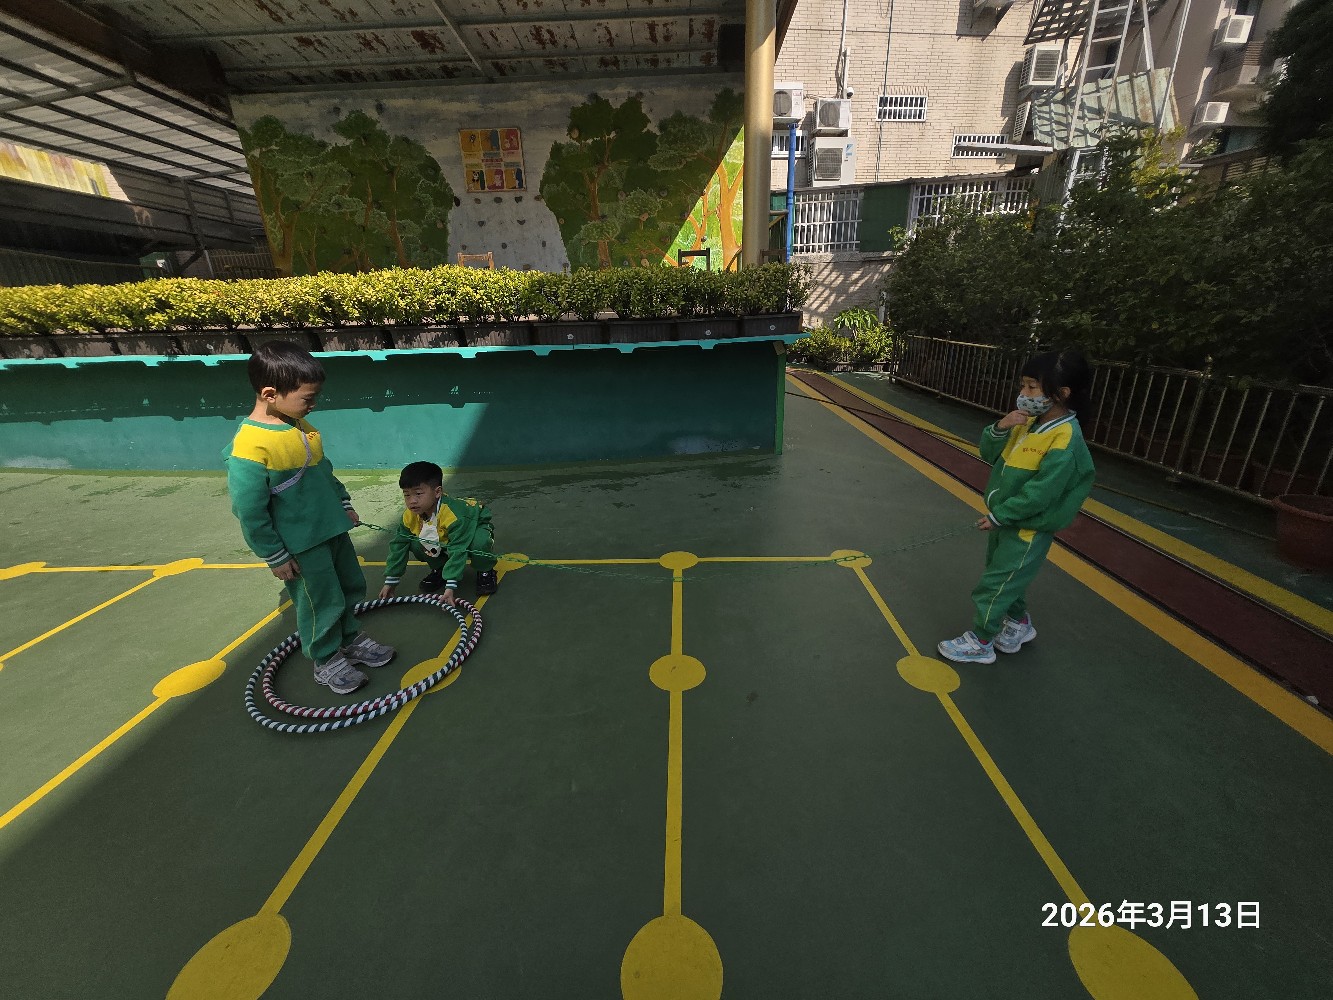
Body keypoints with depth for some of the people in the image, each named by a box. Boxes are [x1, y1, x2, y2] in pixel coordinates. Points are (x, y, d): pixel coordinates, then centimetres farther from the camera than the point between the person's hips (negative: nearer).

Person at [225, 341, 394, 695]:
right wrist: (275, 557, -14)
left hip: (332, 527, 8)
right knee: (322, 602, 7)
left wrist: (343, 504, 17)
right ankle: (326, 660, 30)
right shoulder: (250, 446, -24)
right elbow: (249, 510, -20)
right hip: (300, 543, -8)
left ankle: (350, 639, 43)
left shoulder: (299, 425, 1)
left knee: (351, 586, 21)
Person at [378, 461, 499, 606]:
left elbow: (457, 551, -42)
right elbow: (398, 546, -10)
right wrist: (390, 581, -8)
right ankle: (440, 568, 7)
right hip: (442, 540, 6)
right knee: (414, 543, -20)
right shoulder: (409, 516, -21)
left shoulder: (454, 515, -41)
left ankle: (485, 571, -8)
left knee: (480, 542, -40)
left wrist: (451, 586, -44)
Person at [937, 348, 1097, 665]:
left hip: (1028, 529, -8)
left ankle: (979, 643, 19)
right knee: (1006, 578, 24)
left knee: (994, 585, 3)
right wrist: (1000, 428, -16)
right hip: (1004, 519, 8)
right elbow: (989, 454, 3)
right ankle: (1019, 624, 46)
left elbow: (1039, 494, -26)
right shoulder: (1028, 421, -2)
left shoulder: (1065, 439, -25)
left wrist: (998, 516, -18)